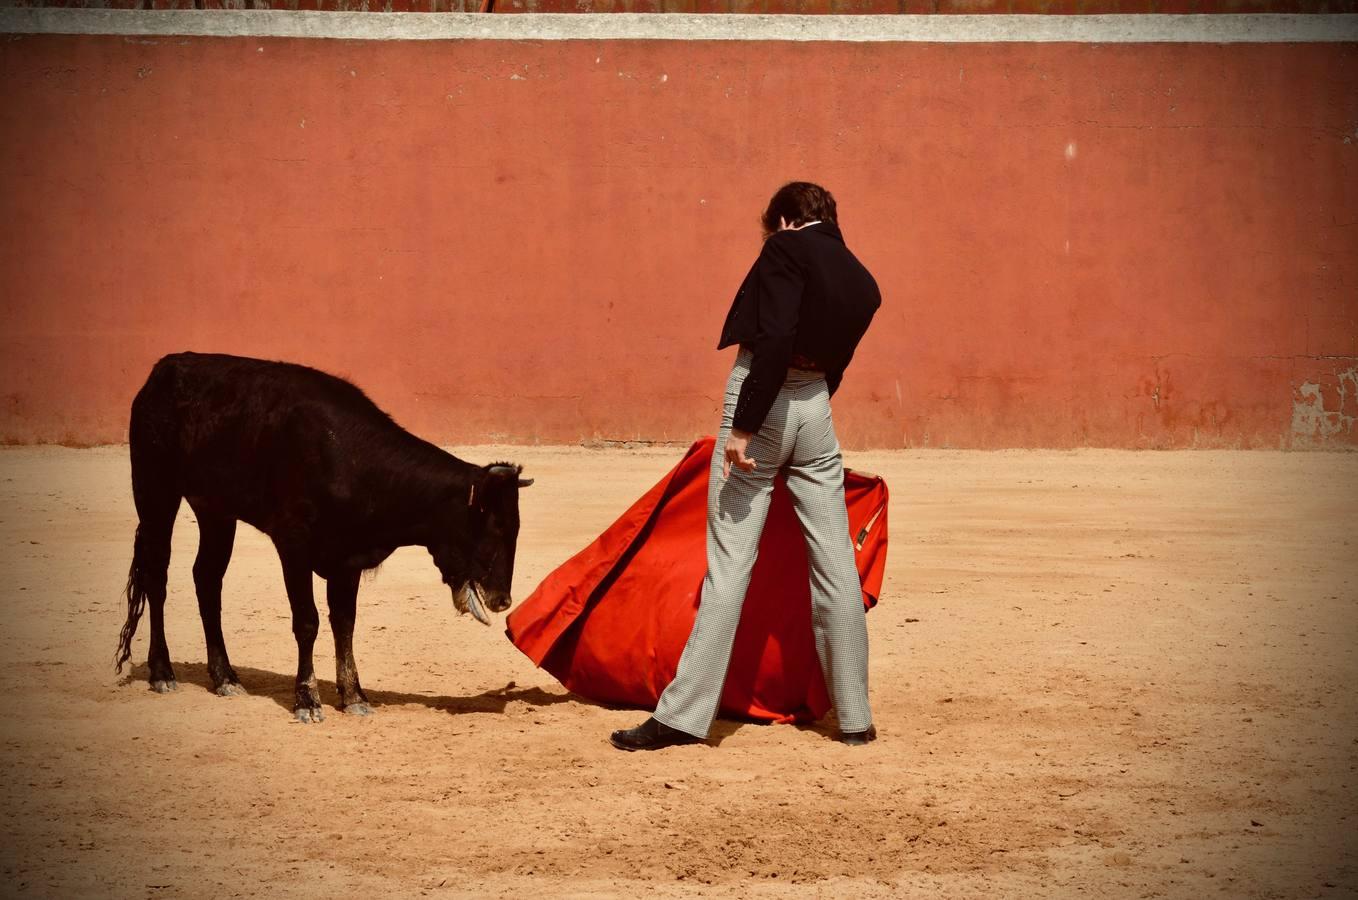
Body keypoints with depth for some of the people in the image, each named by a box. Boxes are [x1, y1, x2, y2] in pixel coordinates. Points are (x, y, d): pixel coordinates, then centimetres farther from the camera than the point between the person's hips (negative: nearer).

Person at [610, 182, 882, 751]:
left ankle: (685, 715, -5)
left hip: (763, 400, -6)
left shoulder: (787, 247, -6)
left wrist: (744, 426, -21)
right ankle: (855, 717, 15)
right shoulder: (862, 282, 14)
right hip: (817, 411, 6)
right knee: (835, 563, 10)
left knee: (730, 560, -6)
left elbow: (775, 338, -19)